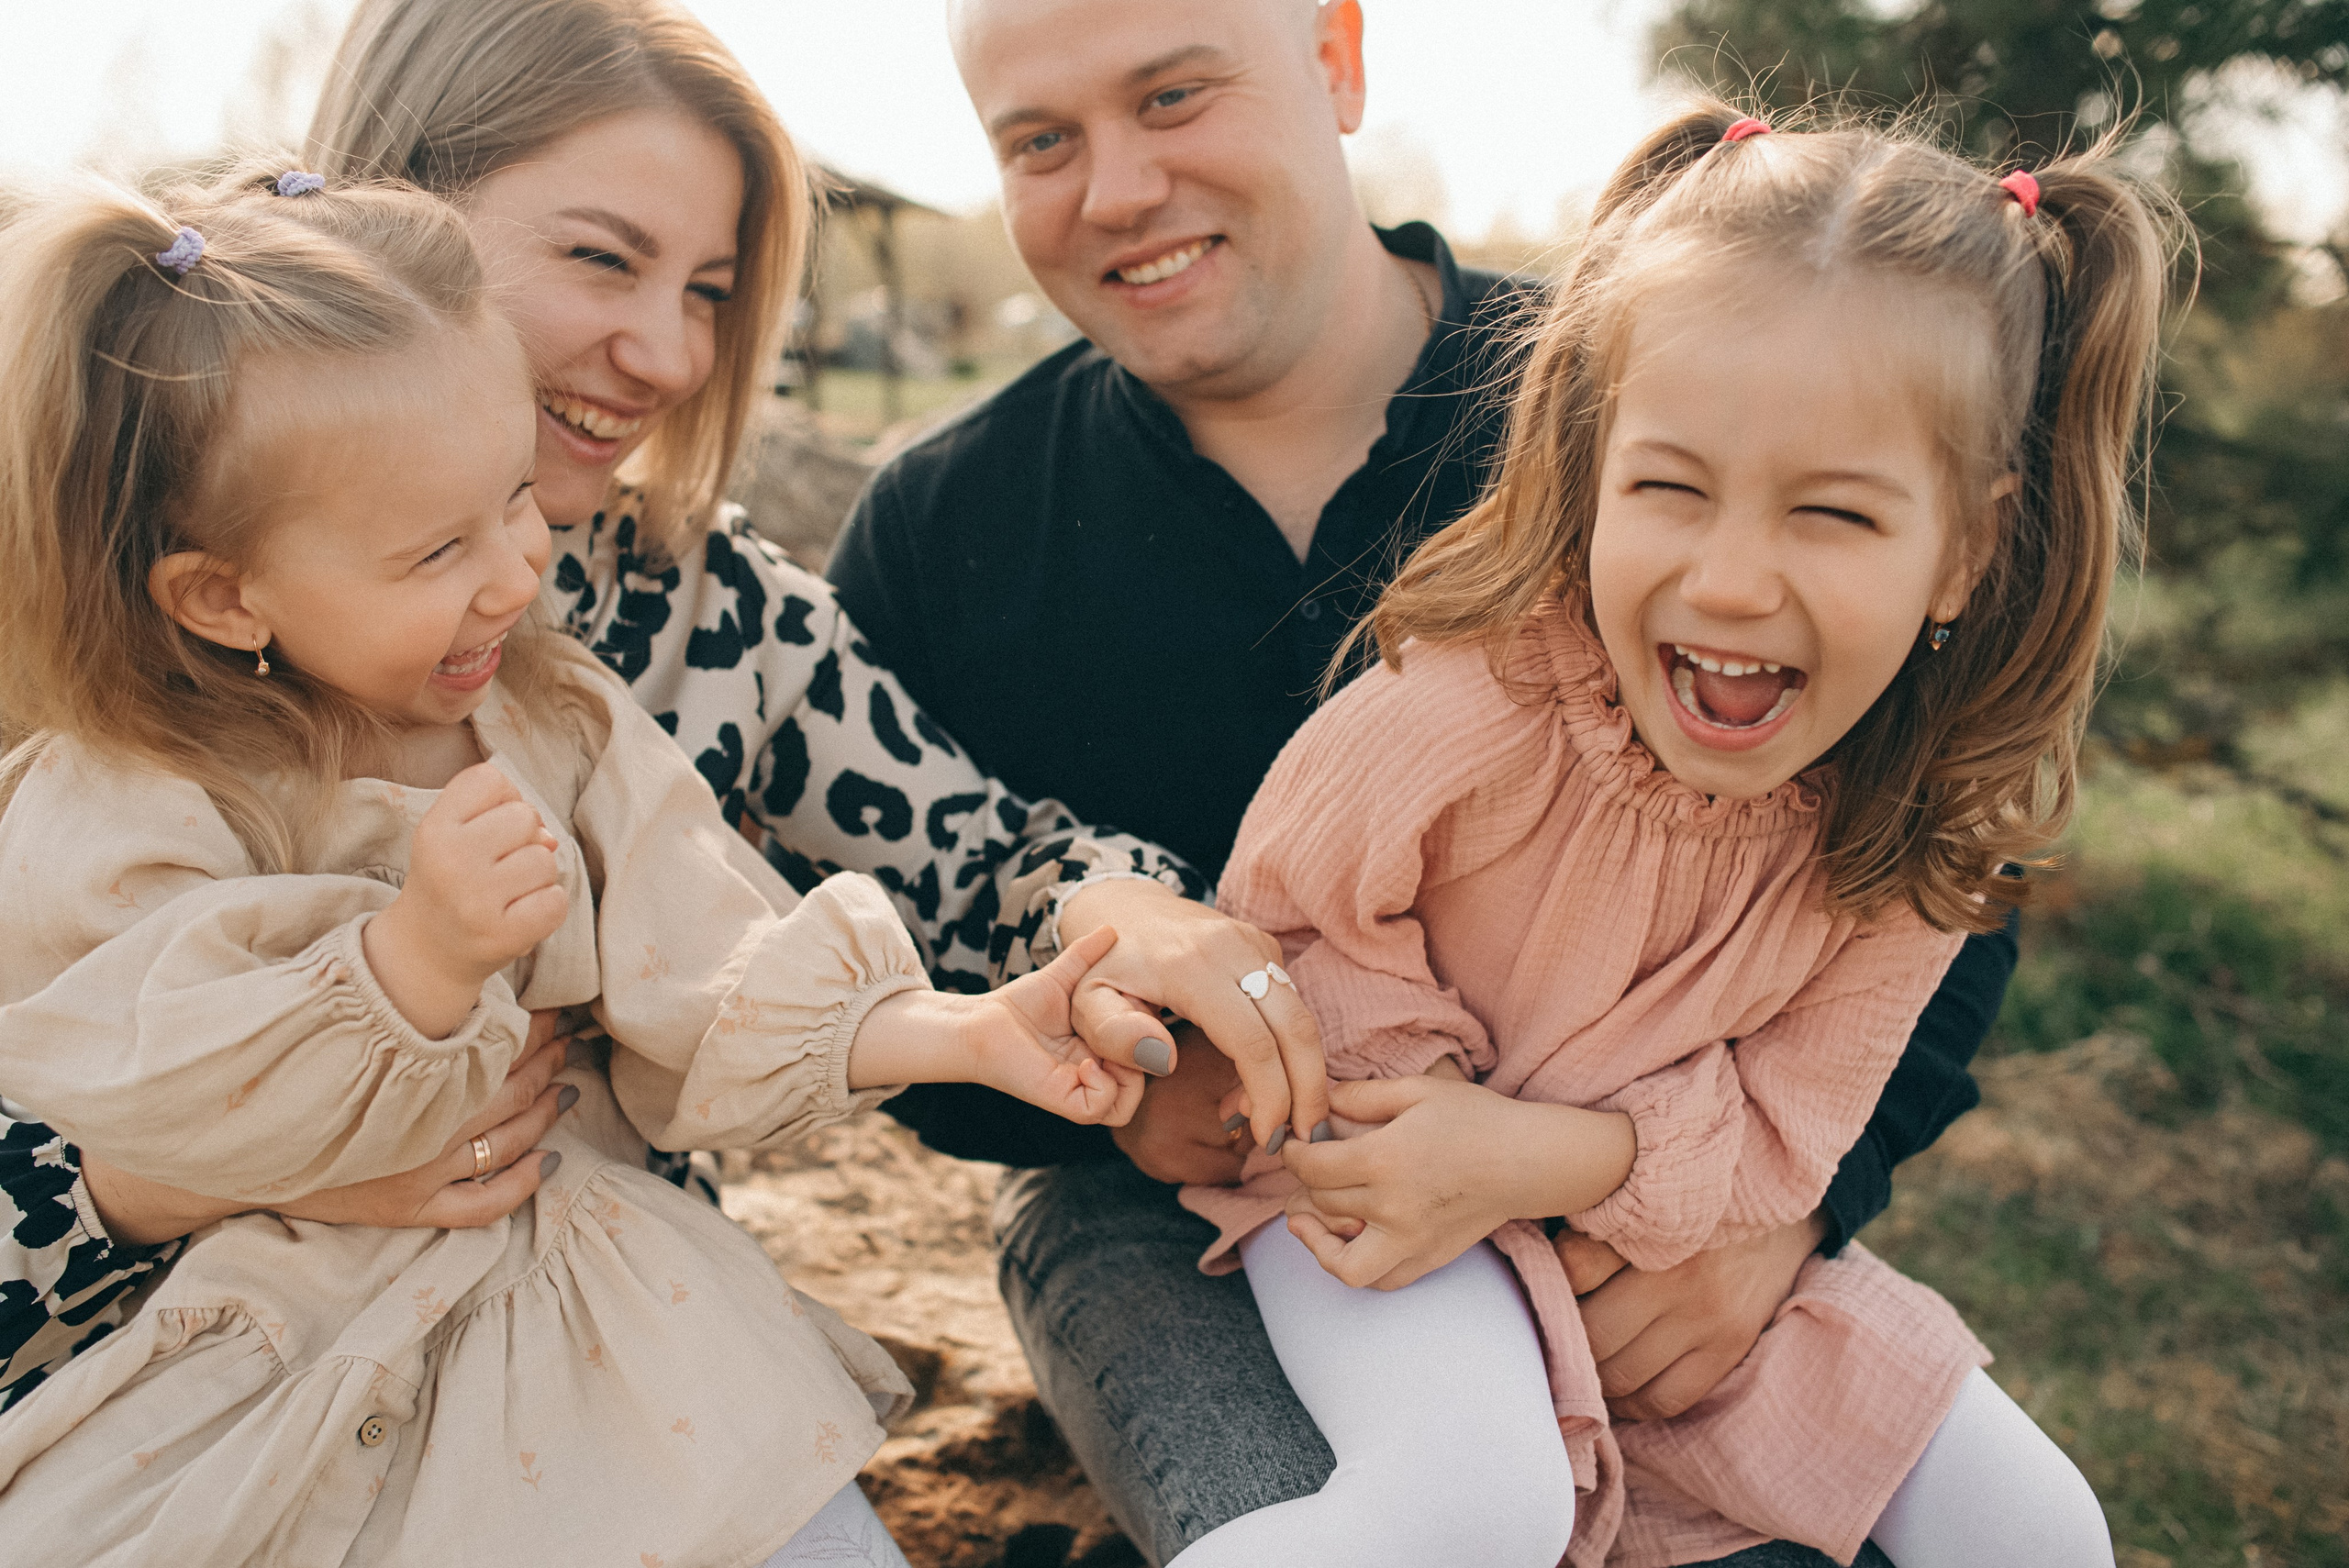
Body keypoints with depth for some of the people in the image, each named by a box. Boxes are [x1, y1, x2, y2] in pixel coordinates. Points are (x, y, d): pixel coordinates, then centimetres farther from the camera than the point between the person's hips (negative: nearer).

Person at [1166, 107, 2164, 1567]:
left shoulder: (1920, 820, -15)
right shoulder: (1473, 709, -29)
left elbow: (1782, 1125, -12)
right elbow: (1280, 917, -12)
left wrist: (1536, 1155, -27)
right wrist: (1425, 1109, -23)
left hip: (1684, 1227, 5)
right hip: (1382, 1171, -4)